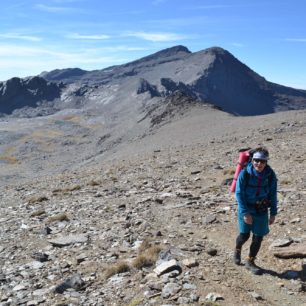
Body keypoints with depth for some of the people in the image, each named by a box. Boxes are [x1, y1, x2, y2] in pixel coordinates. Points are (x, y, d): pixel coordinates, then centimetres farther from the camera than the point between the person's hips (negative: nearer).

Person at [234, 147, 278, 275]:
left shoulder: (270, 175, -10)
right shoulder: (245, 174, -18)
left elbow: (273, 195, 0)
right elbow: (239, 194, -14)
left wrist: (273, 213, 1)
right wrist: (245, 213, -18)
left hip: (262, 210, 3)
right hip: (246, 208, -2)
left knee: (258, 237, 4)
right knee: (244, 235, 4)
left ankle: (250, 262, 23)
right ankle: (237, 250, 38)